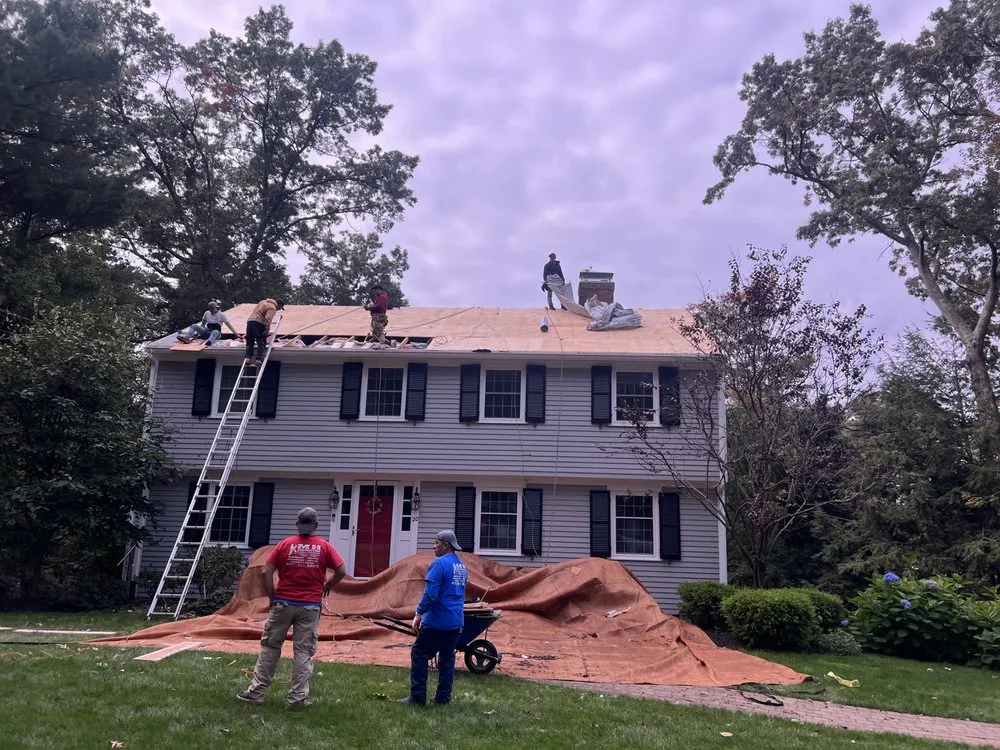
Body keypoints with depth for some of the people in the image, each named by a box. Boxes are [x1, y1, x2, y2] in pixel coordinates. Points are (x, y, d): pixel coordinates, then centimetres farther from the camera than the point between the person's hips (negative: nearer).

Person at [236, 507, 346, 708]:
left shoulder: (284, 544, -1)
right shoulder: (324, 546, -2)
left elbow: (266, 572, -4)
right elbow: (342, 571, -4)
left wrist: (271, 597, 7)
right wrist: (328, 584, 14)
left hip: (283, 604, 1)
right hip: (310, 607, -1)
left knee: (270, 647, 13)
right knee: (303, 652, 5)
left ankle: (256, 692, 17)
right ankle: (298, 697, 7)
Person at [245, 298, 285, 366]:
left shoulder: (264, 302, 25)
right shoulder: (272, 308, -4)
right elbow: (268, 319, -18)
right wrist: (267, 330, -23)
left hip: (250, 320, 8)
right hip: (258, 323, -8)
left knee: (250, 342, 8)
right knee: (261, 343, -3)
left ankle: (248, 358, -5)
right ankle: (259, 359, -13)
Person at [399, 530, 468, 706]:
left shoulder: (440, 564, -15)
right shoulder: (462, 566, 12)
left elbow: (430, 594, -21)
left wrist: (419, 614, -11)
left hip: (436, 622, -8)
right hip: (456, 622, 8)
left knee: (419, 655, 2)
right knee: (447, 658, 15)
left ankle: (418, 697, 1)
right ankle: (443, 697, 17)